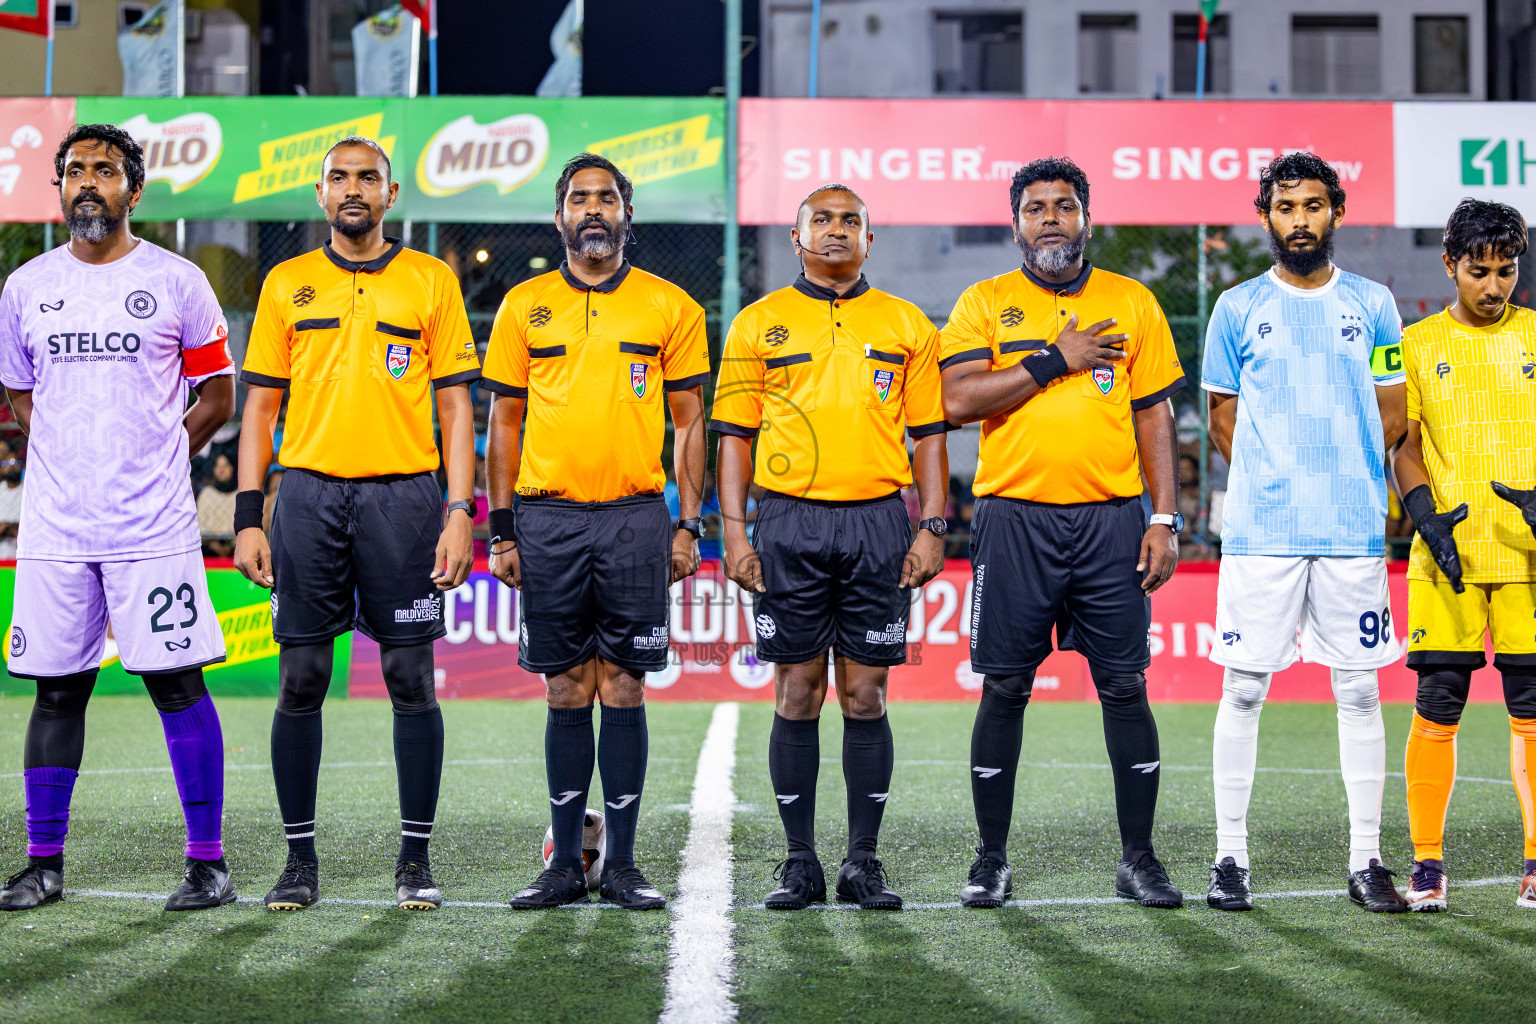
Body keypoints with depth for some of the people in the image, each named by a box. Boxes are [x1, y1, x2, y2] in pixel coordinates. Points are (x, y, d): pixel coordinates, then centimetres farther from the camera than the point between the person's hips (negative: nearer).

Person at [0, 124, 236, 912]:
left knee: (177, 684, -4)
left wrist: (154, 459, 1)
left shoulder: (176, 282, 1)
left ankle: (208, 862, 4)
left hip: (153, 524, -3)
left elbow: (219, 396, 7)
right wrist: (72, 458, 8)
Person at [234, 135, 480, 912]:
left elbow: (456, 406, 5)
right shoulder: (287, 285, 10)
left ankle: (416, 859, 8)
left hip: (403, 496, -1)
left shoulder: (431, 281, 6)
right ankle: (300, 857, 10)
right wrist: (247, 518, 2)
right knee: (300, 681, 1)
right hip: (308, 494, 1)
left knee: (411, 679, 0)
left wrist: (460, 513, -5)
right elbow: (261, 406, 10)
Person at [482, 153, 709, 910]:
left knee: (623, 688, 0)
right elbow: (505, 422, 10)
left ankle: (622, 864, 6)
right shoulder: (525, 307, 8)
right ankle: (565, 863, 10)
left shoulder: (669, 307, 5)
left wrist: (687, 527, 0)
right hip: (548, 519, 1)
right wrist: (501, 529, 4)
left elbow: (690, 422, 7)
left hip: (634, 517, -1)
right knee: (567, 691, 4)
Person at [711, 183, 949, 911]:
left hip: (878, 524, 1)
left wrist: (933, 527, 0)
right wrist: (734, 531, -2)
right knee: (797, 693, 1)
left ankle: (864, 863, 8)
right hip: (789, 524, 0)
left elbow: (928, 434, 10)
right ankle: (800, 863, 7)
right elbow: (735, 434, 7)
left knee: (865, 695, 1)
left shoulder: (907, 326, 11)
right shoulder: (759, 324, 9)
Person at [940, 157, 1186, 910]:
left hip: (1110, 518, 1)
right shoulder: (984, 304, 6)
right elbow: (958, 399, -8)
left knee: (1124, 688, 0)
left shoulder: (1132, 304, 10)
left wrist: (1164, 520, 1)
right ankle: (991, 860, 11)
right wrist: (1054, 360, -10)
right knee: (1004, 690, 2)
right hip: (1013, 517, -1)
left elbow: (1155, 416, 9)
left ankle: (1138, 859, 9)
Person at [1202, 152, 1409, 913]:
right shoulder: (1238, 308, 6)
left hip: (1353, 529, 1)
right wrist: (1275, 485, 3)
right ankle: (1230, 857, 5)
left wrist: (1336, 478, 5)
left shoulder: (1372, 305, 9)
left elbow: (1391, 419, 12)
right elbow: (1224, 421, 10)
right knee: (1243, 688, -2)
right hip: (1259, 529, -1)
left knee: (1359, 691, 2)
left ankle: (1366, 860, 8)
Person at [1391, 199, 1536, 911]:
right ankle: (1426, 864, 5)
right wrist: (1426, 514, -10)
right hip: (1446, 555, 0)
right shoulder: (1416, 344, 8)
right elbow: (1404, 447, 6)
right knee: (1437, 706, -2)